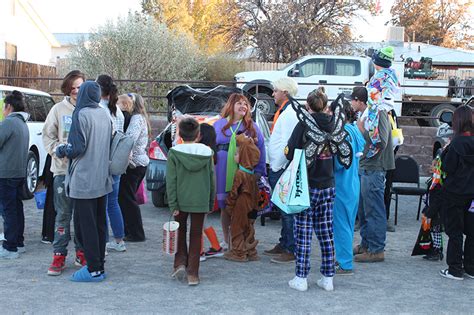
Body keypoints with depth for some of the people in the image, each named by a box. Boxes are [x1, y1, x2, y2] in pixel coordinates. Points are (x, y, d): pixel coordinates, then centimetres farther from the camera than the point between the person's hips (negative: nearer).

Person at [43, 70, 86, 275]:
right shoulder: (59, 109, 1)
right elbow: (48, 136, 5)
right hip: (63, 169, 0)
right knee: (63, 214, 5)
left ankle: (81, 252, 23)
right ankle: (59, 255, 12)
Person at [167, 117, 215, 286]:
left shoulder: (174, 153, -9)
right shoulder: (207, 152, -2)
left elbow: (171, 181, -10)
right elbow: (212, 178, 4)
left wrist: (173, 205, -6)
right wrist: (211, 201, 13)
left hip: (181, 201, -1)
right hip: (201, 201, 1)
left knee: (180, 231, 20)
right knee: (196, 235, 8)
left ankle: (180, 262, 8)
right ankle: (193, 273, 8)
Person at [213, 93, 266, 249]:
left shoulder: (252, 127, 9)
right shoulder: (219, 125, 11)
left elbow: (260, 150, 6)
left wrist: (258, 172, -2)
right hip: (223, 174, 1)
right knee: (224, 207, 7)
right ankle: (226, 239, 20)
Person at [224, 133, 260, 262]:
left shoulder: (240, 173, -19)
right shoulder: (251, 173, 6)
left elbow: (234, 192, -16)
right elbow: (255, 192, 12)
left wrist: (228, 205, -6)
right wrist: (254, 206, 18)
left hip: (240, 206, -8)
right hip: (250, 206, 8)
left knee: (237, 228, 2)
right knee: (248, 228, 15)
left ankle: (239, 252, 7)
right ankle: (251, 252, 21)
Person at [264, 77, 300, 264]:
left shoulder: (289, 113, -16)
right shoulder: (285, 111, 17)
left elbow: (287, 144, -21)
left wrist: (276, 167, -16)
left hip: (282, 169, -11)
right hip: (279, 168, 11)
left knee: (287, 209, -6)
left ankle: (292, 250, -1)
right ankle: (284, 244, 26)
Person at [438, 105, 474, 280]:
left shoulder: (457, 143, -17)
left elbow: (447, 168, -13)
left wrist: (445, 152, 0)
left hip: (455, 193, -5)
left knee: (455, 232, 3)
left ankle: (455, 269, 6)